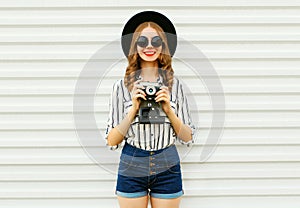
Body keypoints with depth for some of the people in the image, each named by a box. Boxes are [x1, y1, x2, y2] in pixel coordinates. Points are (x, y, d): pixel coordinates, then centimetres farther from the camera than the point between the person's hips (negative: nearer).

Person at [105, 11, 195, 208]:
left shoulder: (175, 84, 1)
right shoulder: (122, 86, -2)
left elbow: (188, 138, 3)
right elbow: (112, 140, -2)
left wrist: (168, 109, -11)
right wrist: (134, 108, -13)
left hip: (167, 167, 1)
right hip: (131, 167, -1)